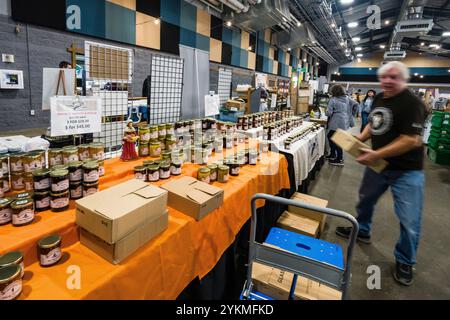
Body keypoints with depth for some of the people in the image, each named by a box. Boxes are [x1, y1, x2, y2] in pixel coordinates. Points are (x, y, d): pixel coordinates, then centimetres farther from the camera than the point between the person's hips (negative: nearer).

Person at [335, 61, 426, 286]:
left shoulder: (412, 103, -20)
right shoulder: (379, 98, 4)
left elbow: (411, 140, -26)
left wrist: (377, 154, -26)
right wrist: (360, 138, 0)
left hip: (406, 170, -7)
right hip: (378, 164, 7)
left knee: (409, 221, 0)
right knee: (365, 199, 22)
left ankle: (405, 261, 23)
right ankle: (362, 231, 47)